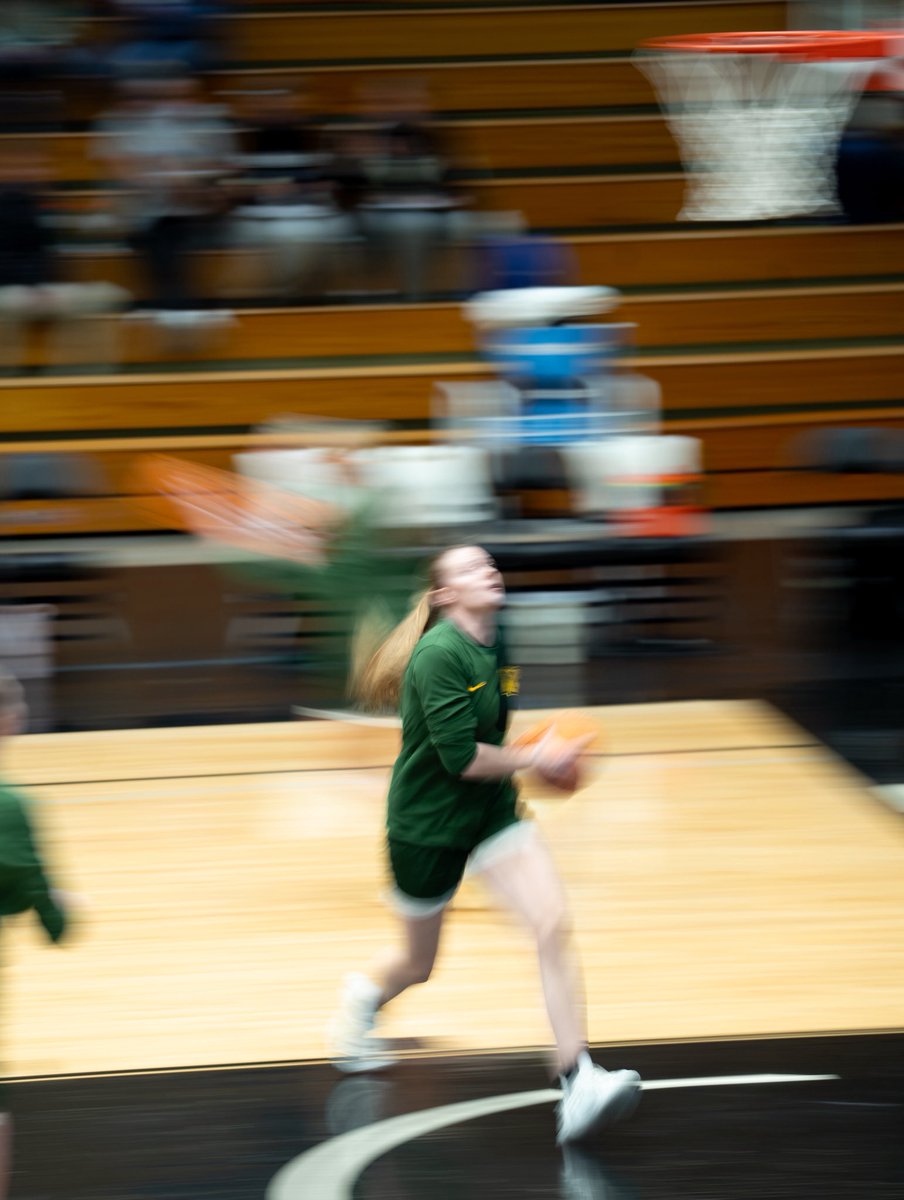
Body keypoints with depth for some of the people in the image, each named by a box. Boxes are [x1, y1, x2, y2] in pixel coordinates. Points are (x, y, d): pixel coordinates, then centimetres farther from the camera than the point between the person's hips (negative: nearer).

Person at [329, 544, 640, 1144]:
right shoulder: (440, 654, -23)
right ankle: (364, 997, 53)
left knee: (554, 924, -16)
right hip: (427, 824, -6)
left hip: (492, 811, 6)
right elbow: (460, 757, -27)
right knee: (418, 965, 14)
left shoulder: (494, 647, 2)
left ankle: (579, 1084, -19)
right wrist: (533, 758, -16)